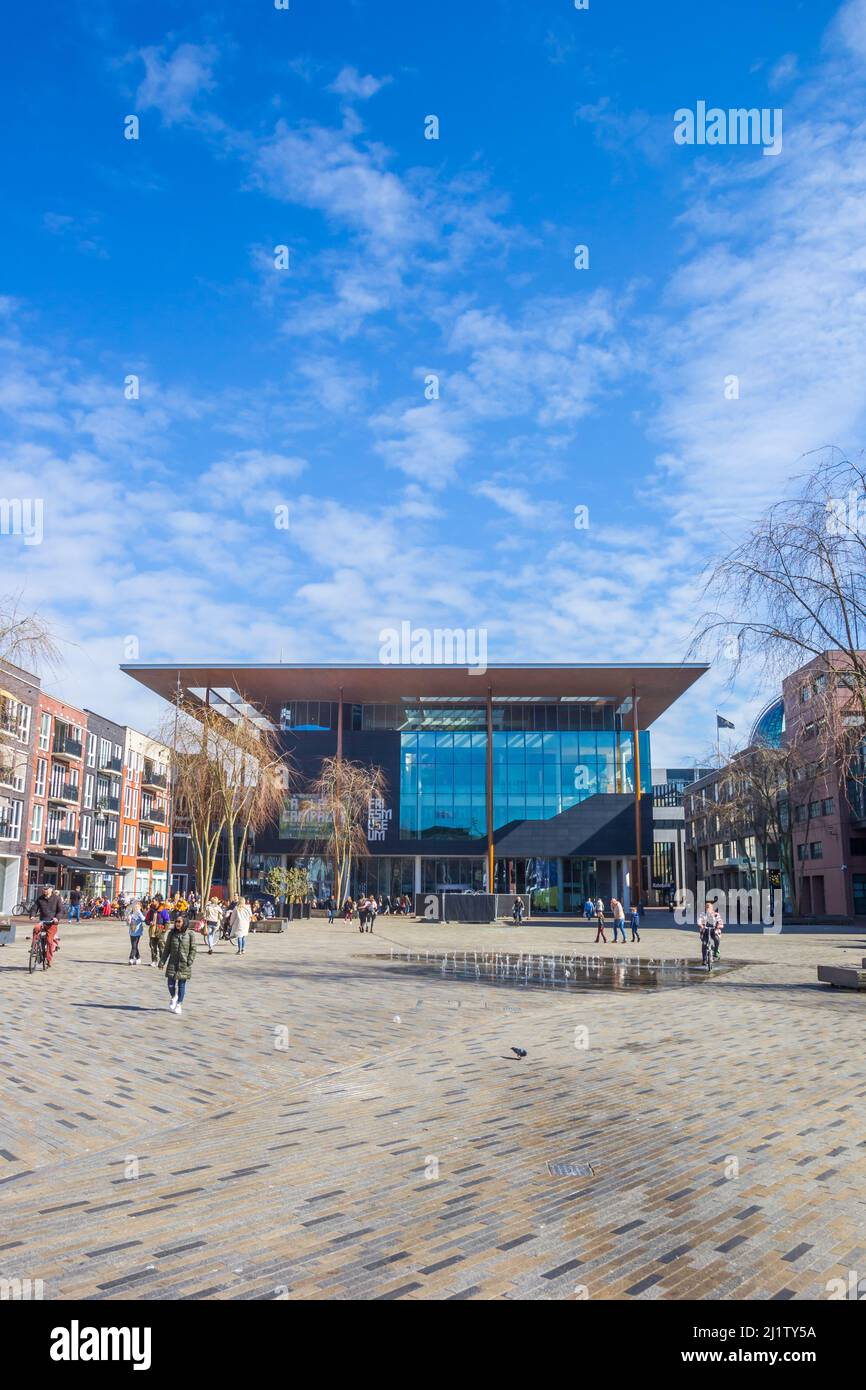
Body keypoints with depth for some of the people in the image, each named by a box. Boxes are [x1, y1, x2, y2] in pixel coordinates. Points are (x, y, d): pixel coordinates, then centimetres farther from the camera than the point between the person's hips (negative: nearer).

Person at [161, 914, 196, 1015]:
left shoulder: (190, 934, -4)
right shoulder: (171, 934, 3)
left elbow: (193, 949, -1)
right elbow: (167, 949, 9)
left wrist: (190, 961, -9)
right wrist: (162, 961, 4)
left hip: (184, 964, -2)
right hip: (172, 962, 2)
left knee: (182, 984, 3)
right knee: (171, 983, -3)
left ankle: (179, 1005, 18)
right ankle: (174, 997, 29)